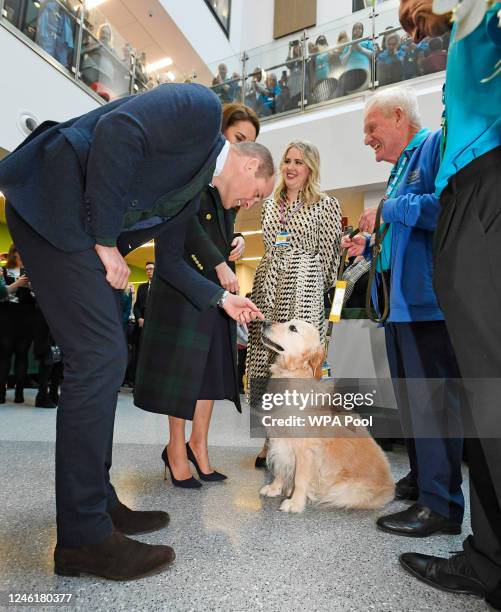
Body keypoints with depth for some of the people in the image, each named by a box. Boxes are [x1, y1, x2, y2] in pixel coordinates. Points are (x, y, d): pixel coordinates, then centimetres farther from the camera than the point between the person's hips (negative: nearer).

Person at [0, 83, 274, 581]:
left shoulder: (194, 192, 21)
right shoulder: (201, 108, -2)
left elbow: (169, 261, 24)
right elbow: (118, 128, -18)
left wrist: (222, 298, 23)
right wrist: (106, 240, -17)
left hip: (90, 229, 10)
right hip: (57, 202, -10)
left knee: (103, 361, 7)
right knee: (99, 358, -14)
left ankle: (97, 502, 19)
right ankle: (83, 536, -2)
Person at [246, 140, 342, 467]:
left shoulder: (326, 204, 3)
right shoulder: (270, 204, 17)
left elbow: (329, 252, 3)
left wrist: (318, 286, 5)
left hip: (304, 287, -5)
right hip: (268, 285, 5)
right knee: (264, 358, 3)